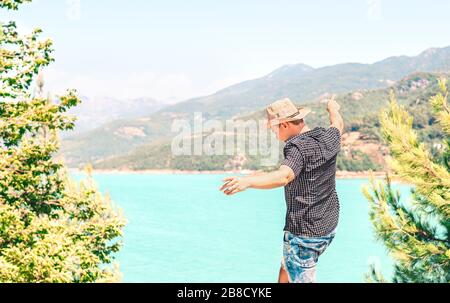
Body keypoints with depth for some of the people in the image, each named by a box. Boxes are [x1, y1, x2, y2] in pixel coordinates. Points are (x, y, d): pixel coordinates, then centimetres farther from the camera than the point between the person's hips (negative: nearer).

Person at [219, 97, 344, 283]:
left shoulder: (299, 148, -24)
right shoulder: (328, 138, 0)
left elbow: (283, 176, -43)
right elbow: (338, 124, 25)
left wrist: (247, 181, -58)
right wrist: (333, 109, 47)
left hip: (304, 231, -9)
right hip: (329, 225, 9)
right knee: (287, 268, 25)